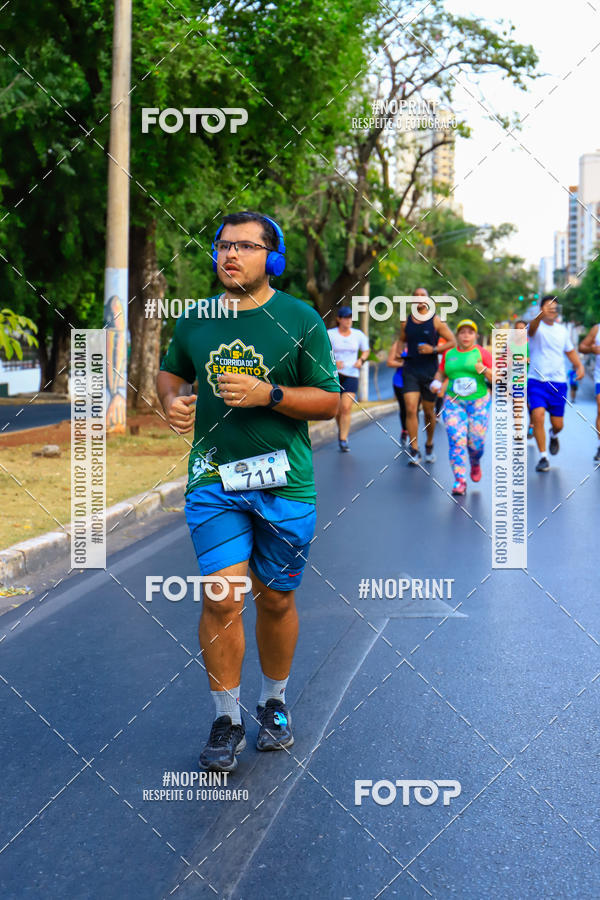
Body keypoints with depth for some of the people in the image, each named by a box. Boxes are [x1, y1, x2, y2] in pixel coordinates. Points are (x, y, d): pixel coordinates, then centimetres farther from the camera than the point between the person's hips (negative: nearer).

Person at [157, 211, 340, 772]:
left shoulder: (299, 321, -1)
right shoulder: (194, 321, 7)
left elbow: (330, 400, -2)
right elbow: (171, 372, 24)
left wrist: (269, 394, -17)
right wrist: (173, 400, 1)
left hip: (284, 482, -1)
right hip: (214, 479, 1)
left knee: (276, 599, 9)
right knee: (222, 598, -7)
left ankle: (273, 704, 31)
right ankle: (226, 719, 8)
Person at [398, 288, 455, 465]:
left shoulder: (436, 321, -2)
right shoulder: (406, 322, 8)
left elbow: (452, 342, -2)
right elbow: (401, 341, 24)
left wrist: (434, 349, -15)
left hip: (429, 372, -1)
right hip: (410, 371, 2)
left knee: (429, 412, 9)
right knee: (411, 409, -13)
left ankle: (429, 445, 32)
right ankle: (414, 451, -13)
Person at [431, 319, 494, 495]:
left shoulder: (482, 353, 2)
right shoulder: (449, 354, 9)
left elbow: (496, 378, -1)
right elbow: (441, 373, 23)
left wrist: (484, 370, -20)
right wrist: (437, 383, 2)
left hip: (478, 402, -1)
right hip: (454, 402, 1)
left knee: (476, 442, 0)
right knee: (456, 440, -13)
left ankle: (475, 464, 36)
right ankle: (460, 481, -13)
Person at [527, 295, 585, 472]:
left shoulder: (562, 329, 11)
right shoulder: (537, 326, -5)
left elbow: (570, 350, 24)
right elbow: (532, 328, -31)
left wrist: (579, 366, 6)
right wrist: (540, 316, -54)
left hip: (558, 383, 4)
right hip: (537, 381, -4)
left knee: (558, 424, 5)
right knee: (538, 416, -21)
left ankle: (553, 435, 43)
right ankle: (543, 457, -9)